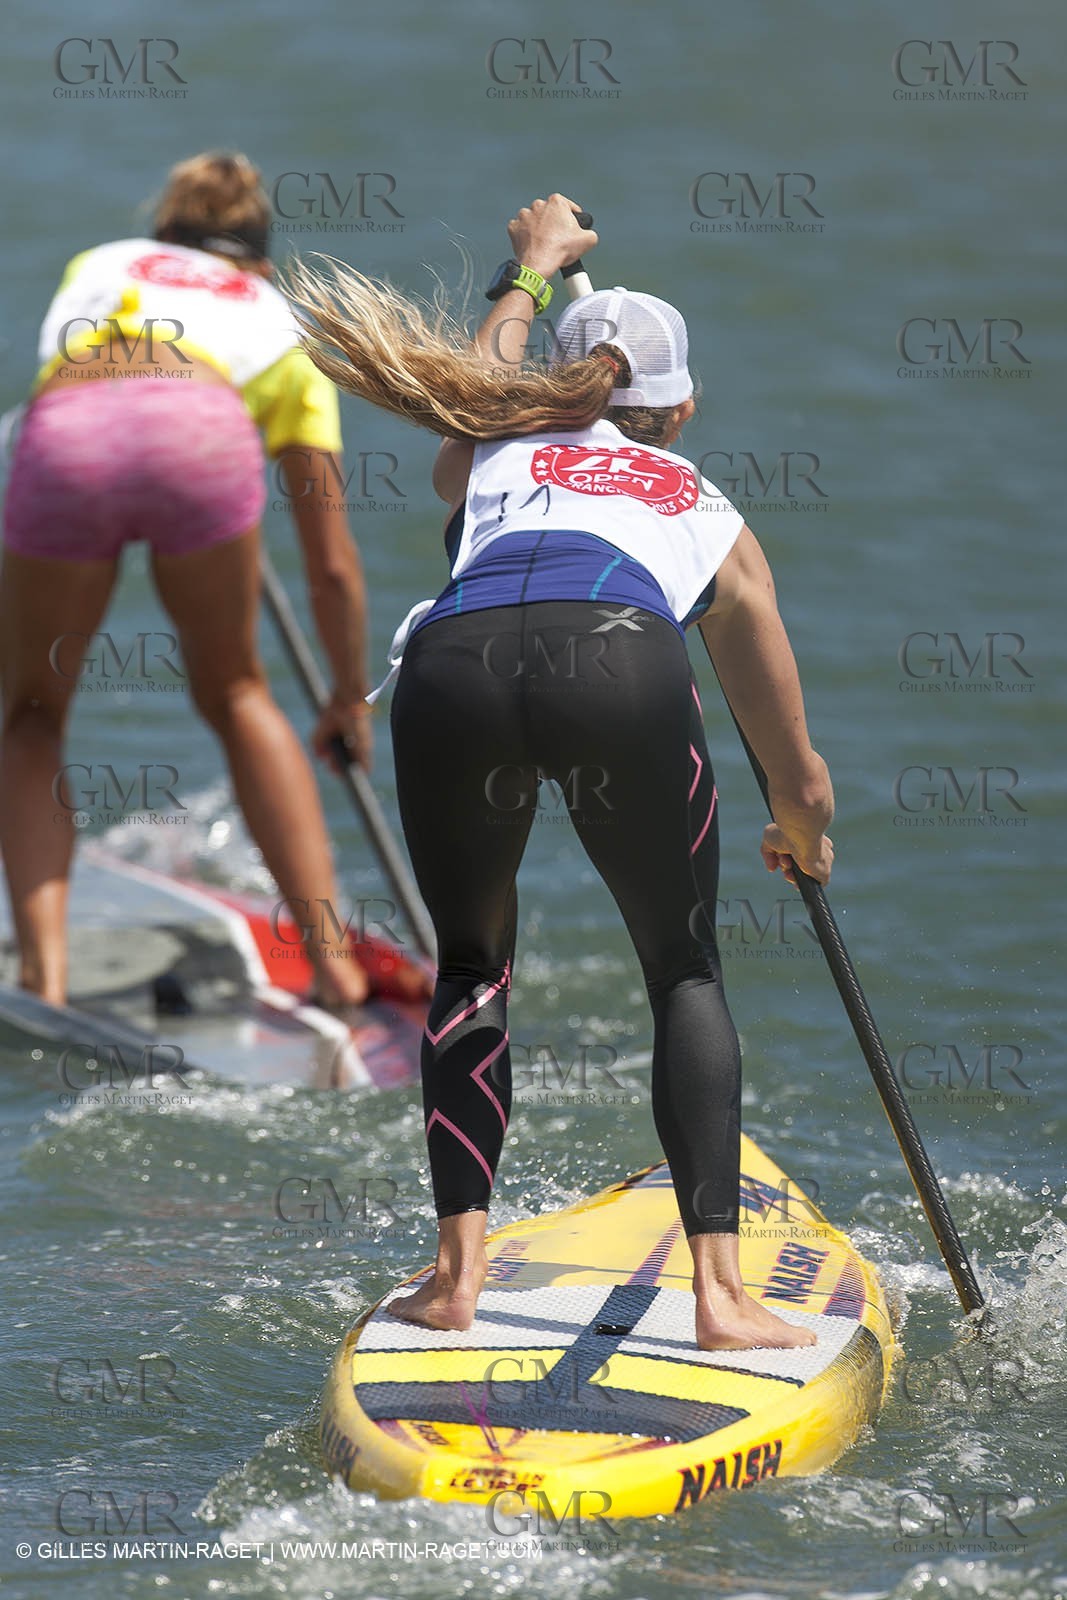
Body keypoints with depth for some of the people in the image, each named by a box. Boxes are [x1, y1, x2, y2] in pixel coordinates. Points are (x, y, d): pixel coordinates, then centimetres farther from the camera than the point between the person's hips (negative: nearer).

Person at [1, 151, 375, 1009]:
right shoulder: (280, 322, 37)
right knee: (236, 694, 25)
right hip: (201, 433, 0)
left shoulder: (96, 264, 40)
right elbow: (334, 566, 39)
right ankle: (334, 961, 19)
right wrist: (351, 699, 52)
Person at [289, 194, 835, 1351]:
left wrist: (531, 268, 80)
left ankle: (458, 1268, 14)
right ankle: (720, 1290, 7)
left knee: (471, 966, 24)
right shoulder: (712, 520, 34)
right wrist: (803, 836, 62)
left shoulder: (489, 460, 35)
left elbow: (478, 389, 64)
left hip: (453, 670, 1)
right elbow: (802, 780, 40)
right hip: (619, 666, -1)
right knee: (686, 974, 17)